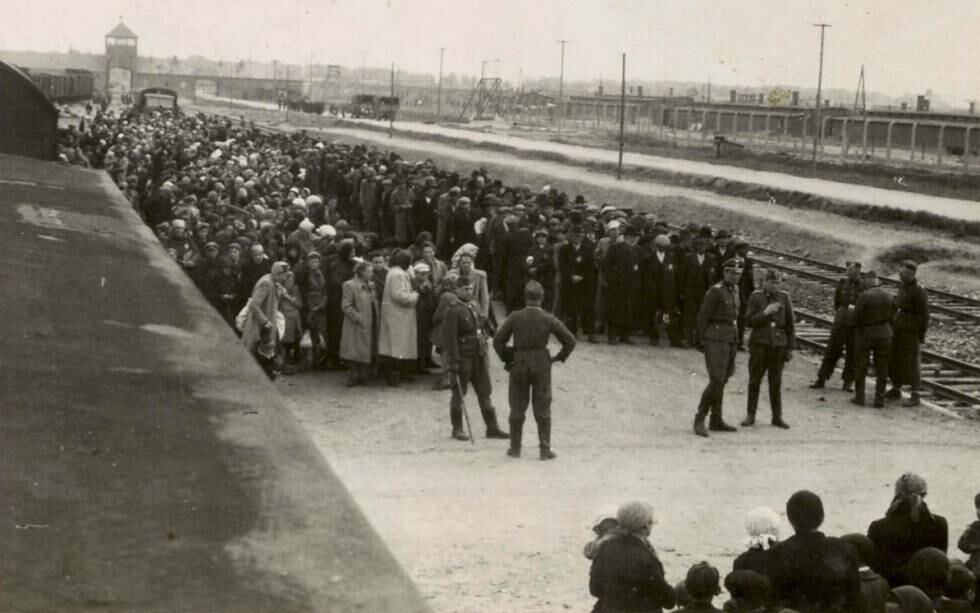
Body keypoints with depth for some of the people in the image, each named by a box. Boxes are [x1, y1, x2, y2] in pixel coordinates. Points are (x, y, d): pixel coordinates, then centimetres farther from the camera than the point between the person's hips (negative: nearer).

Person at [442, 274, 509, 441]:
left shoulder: (474, 307, 12)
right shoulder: (453, 310, -12)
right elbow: (449, 338, -16)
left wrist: (484, 352, 16)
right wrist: (453, 363, -20)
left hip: (479, 356, 7)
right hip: (463, 357, -7)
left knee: (485, 393, 8)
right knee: (459, 393, 4)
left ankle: (492, 428, 13)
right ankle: (457, 429, 14)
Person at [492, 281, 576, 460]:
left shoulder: (514, 317, -9)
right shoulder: (549, 319, -8)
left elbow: (498, 340, -7)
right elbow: (570, 341, -6)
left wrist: (506, 358, 6)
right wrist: (558, 358, 6)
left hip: (519, 366, 0)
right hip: (542, 366, 0)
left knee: (517, 409, 11)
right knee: (542, 410, 8)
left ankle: (515, 448, 16)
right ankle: (545, 449, 7)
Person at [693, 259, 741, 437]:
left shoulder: (734, 289, 13)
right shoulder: (715, 291, -13)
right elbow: (703, 316, -11)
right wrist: (703, 340, -8)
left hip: (730, 339, 9)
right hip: (716, 338, -9)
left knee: (722, 380, 11)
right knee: (716, 380, -14)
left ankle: (716, 420, 18)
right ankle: (699, 420, -9)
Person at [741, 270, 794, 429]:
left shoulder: (784, 298, 4)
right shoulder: (755, 297, 1)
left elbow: (790, 324, 7)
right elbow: (748, 321, -3)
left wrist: (790, 348, 5)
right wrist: (765, 312, -17)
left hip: (778, 345, 1)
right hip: (759, 344, -1)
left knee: (776, 382, 6)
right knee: (755, 380, 3)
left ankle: (777, 417, 13)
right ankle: (750, 415, 12)